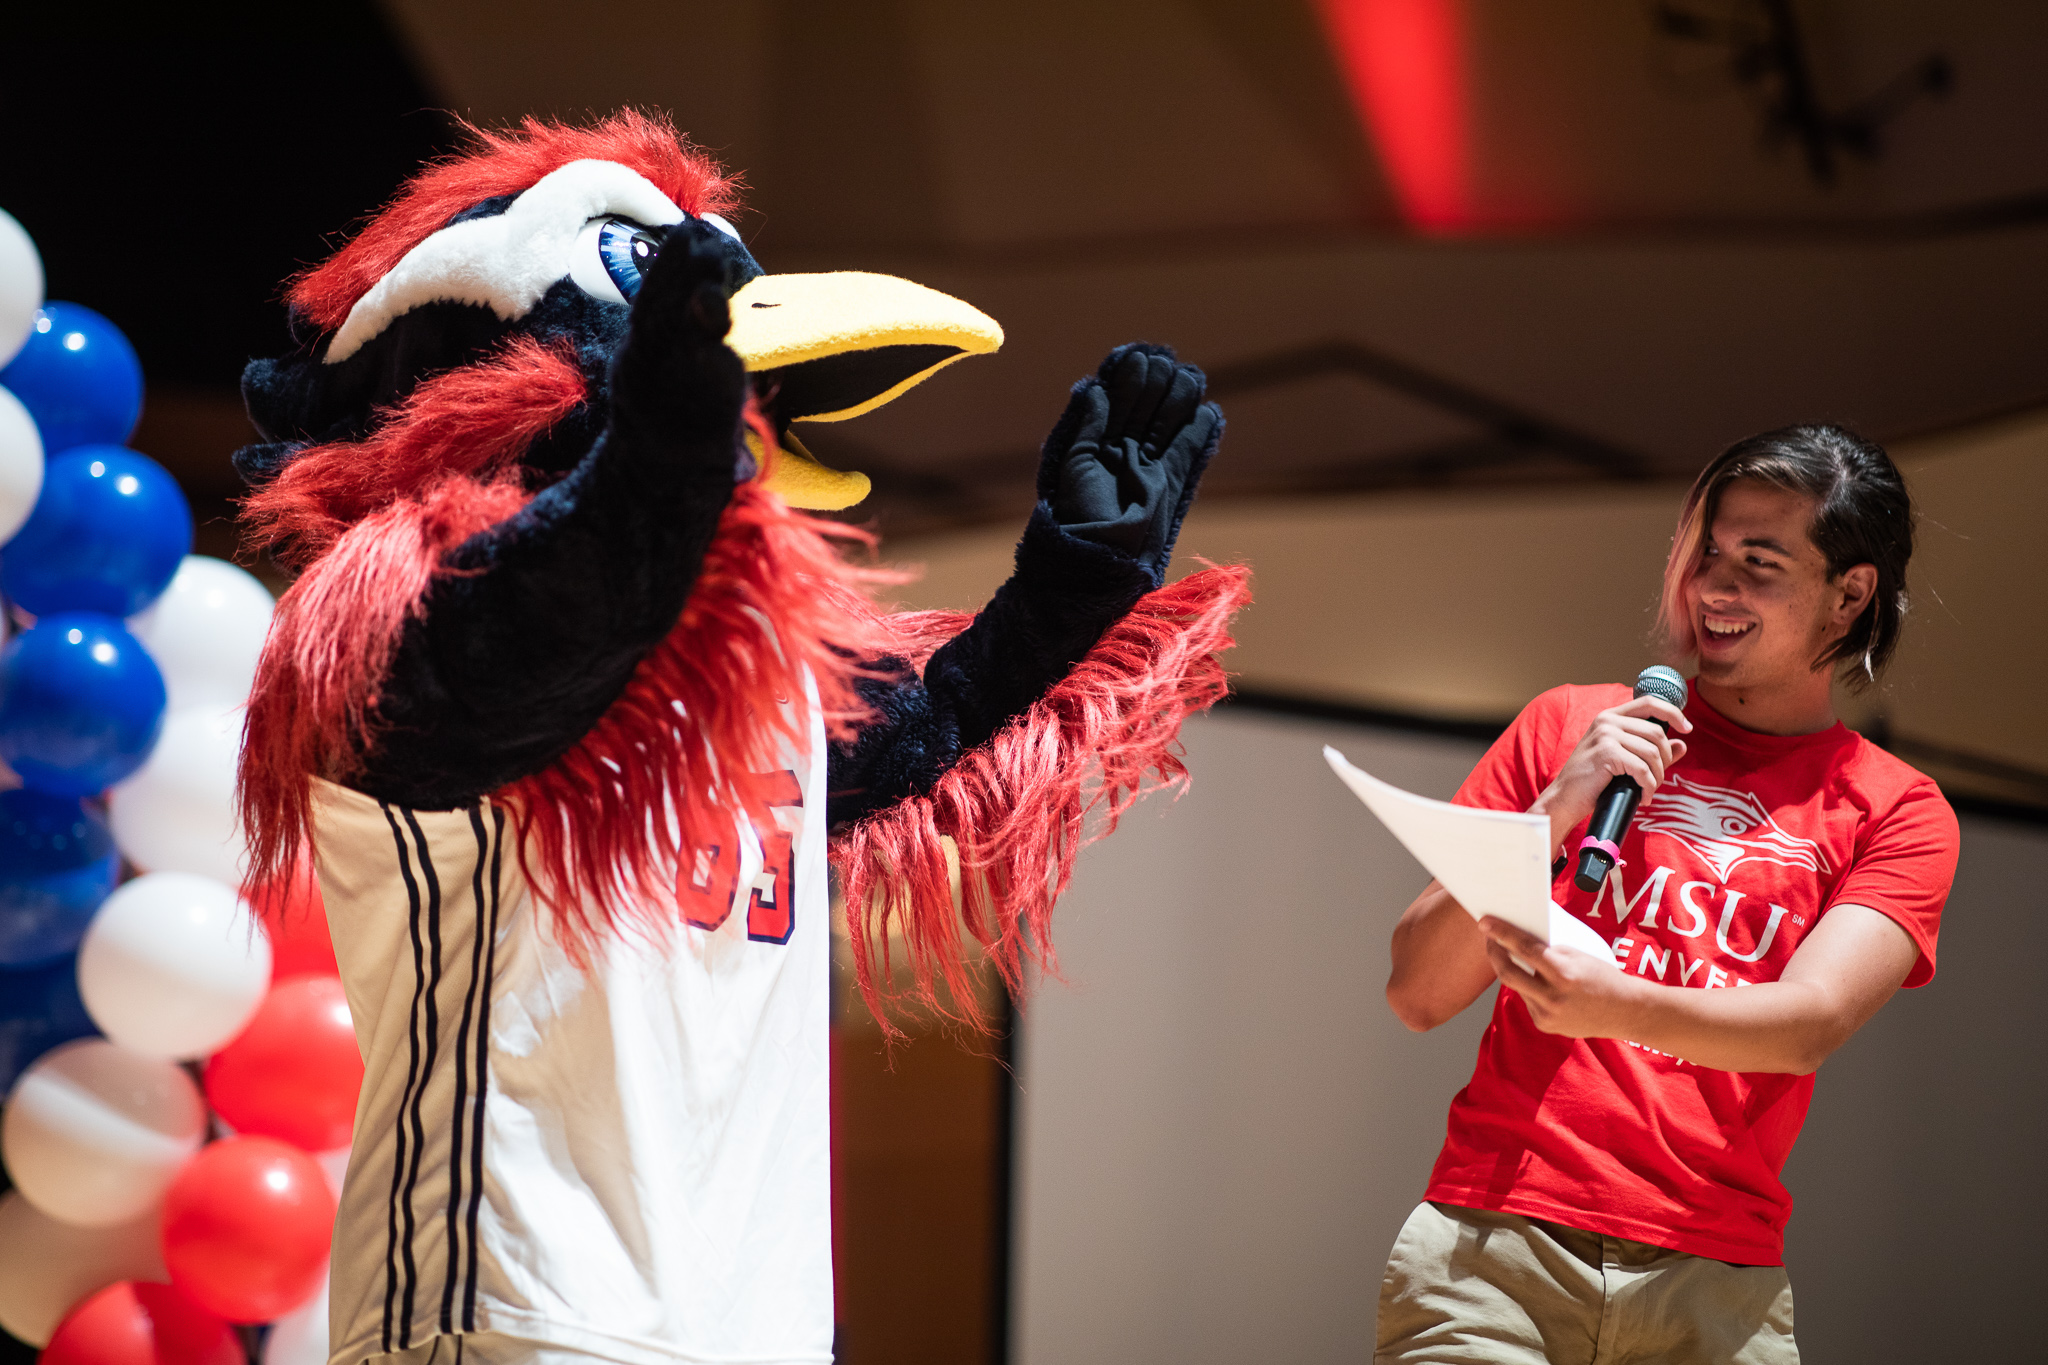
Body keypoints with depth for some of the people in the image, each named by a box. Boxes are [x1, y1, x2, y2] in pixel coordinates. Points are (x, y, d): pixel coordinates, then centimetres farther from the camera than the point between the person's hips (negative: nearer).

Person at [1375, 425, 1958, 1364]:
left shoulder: (1898, 814, 11)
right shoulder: (1568, 727, 14)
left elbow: (1811, 1022, -8)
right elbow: (1417, 995, 8)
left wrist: (1610, 1006, -26)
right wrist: (1556, 815, -5)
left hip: (1713, 1280, 0)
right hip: (1489, 1240, 0)